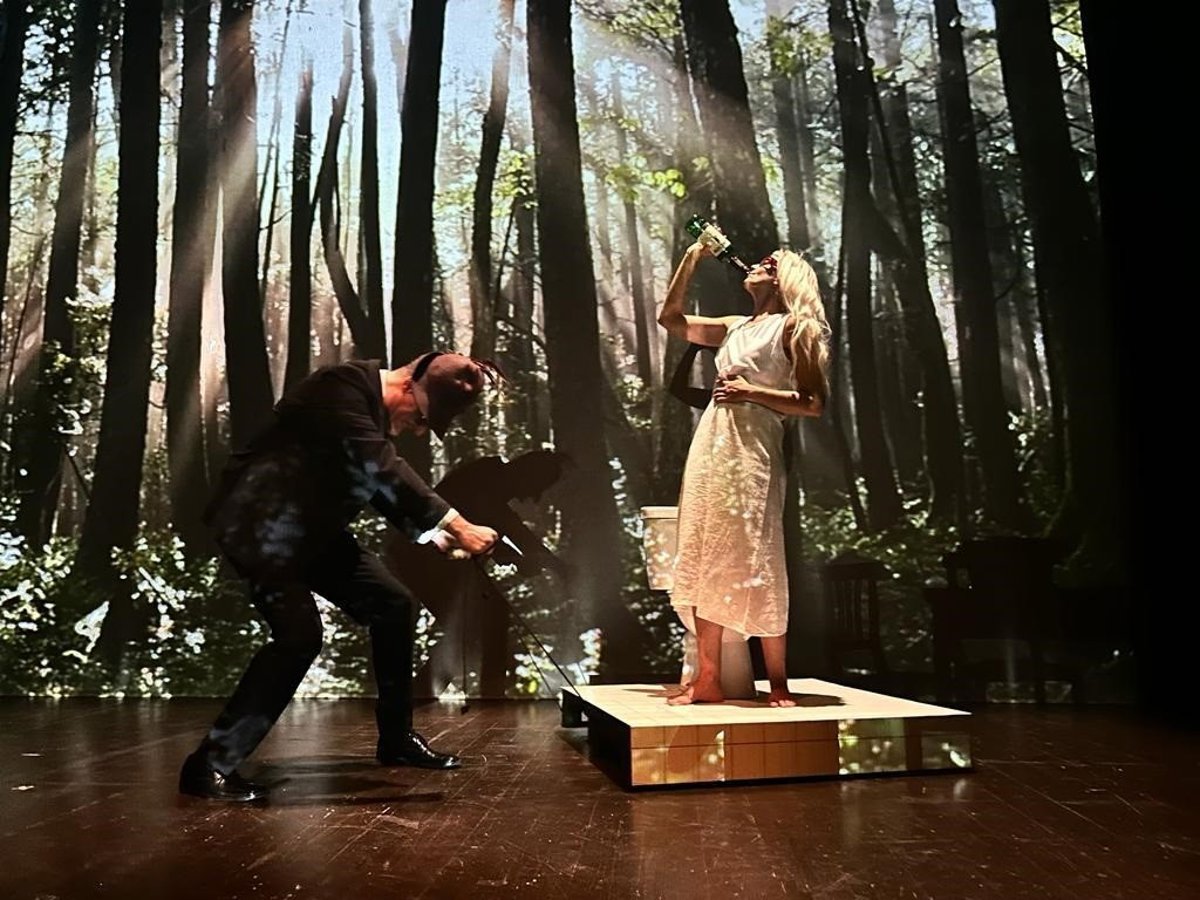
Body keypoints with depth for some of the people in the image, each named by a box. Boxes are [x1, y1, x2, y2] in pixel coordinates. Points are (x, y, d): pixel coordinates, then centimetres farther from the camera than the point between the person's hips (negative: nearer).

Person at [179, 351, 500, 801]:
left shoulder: (379, 412, 6)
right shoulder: (342, 385, -23)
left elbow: (386, 489, 13)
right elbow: (382, 469, -32)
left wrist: (431, 537, 1)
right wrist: (457, 526, -34)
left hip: (311, 529, 9)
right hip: (259, 524, -9)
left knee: (392, 604, 5)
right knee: (300, 635, -22)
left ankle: (397, 740, 17)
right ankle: (210, 764, -8)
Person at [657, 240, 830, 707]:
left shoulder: (794, 326, 3)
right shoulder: (734, 327, 21)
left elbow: (814, 404, -5)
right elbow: (670, 319, 25)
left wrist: (751, 392, -14)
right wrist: (692, 256, 21)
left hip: (752, 447, -7)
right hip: (709, 444, 7)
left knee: (753, 565, -7)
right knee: (703, 563, 4)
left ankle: (778, 684, 3)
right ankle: (707, 680, 10)